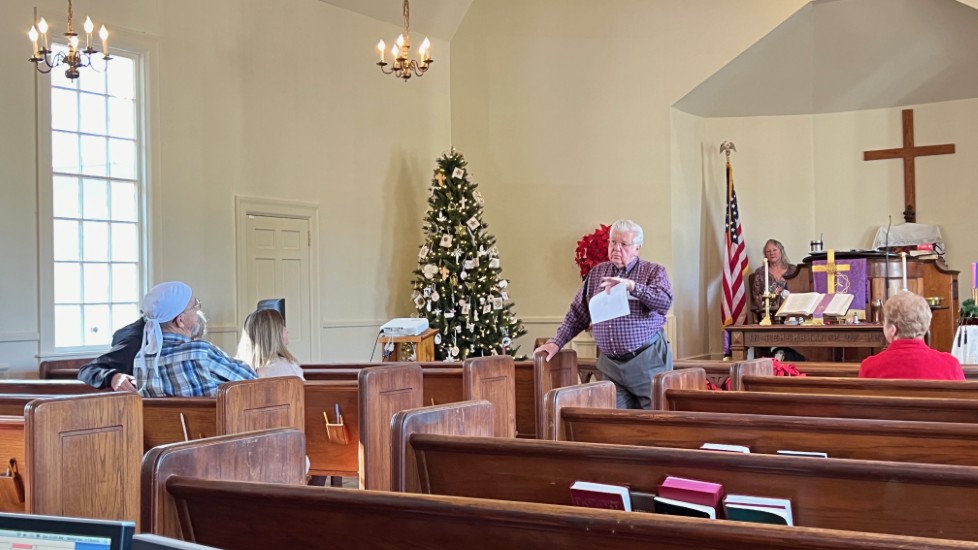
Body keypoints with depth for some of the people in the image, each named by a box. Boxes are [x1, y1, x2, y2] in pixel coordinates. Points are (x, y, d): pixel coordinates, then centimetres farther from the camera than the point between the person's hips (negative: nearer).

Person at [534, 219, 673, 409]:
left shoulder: (653, 271, 2)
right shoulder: (597, 273, 14)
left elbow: (665, 301, -16)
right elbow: (577, 314, 17)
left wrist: (631, 286, -26)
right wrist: (556, 342, 9)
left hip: (647, 362, -4)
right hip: (611, 365, 4)